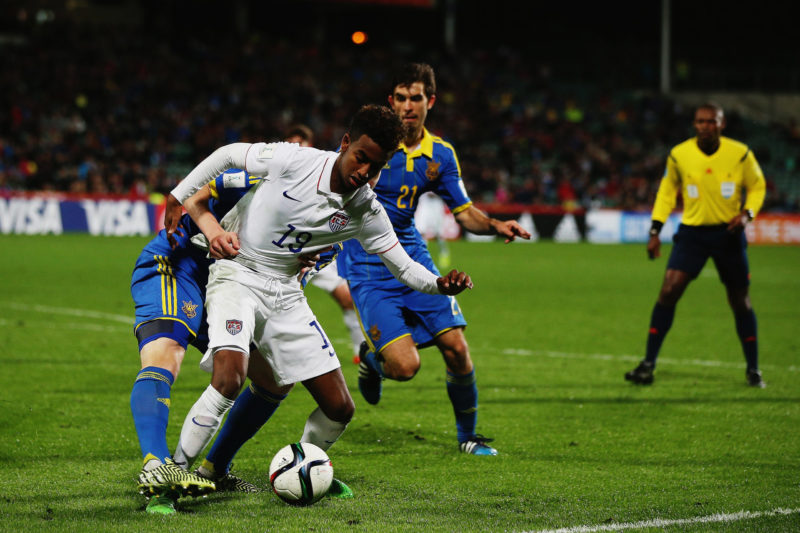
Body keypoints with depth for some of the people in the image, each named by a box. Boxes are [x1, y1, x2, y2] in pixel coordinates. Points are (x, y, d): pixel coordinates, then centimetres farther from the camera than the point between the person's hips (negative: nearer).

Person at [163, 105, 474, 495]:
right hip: (236, 276, -5)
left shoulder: (366, 212, -6)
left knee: (339, 408, 1)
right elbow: (228, 155, -4)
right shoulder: (292, 161, -18)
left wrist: (439, 285, -22)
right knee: (229, 379, -30)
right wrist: (177, 199, -1)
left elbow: (404, 267, -1)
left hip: (285, 294, 5)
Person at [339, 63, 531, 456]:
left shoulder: (440, 155, 3)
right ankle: (372, 357, 21)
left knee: (455, 347, -3)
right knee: (405, 366, -17)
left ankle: (467, 435, 21)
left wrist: (496, 226, -10)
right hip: (367, 268, -5)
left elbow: (464, 212, 10)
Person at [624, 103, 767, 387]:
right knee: (669, 291, -14)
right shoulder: (679, 155, -6)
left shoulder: (740, 154, -8)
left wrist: (747, 213, -12)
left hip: (728, 233, 0)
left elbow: (757, 185, 7)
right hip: (692, 232, 0)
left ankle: (753, 369, 21)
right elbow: (667, 190, 9)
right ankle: (648, 365, -8)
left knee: (740, 301, 6)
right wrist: (655, 230, 3)